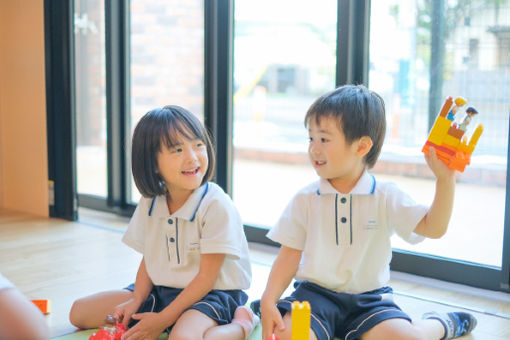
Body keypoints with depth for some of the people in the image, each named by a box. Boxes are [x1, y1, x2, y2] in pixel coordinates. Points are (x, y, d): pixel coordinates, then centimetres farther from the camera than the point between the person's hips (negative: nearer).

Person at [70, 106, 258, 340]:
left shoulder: (217, 206, -19)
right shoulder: (149, 204, 1)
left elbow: (207, 277, -17)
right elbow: (149, 259, 10)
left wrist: (162, 320, -18)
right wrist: (136, 301, -7)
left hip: (211, 296, -7)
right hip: (160, 291, 7)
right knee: (79, 312, 4)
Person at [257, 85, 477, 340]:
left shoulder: (385, 197, -3)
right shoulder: (305, 200, -1)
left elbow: (433, 228, -9)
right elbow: (289, 256, -1)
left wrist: (445, 179, -20)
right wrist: (268, 301, -13)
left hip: (369, 298, 0)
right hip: (316, 292, 0)